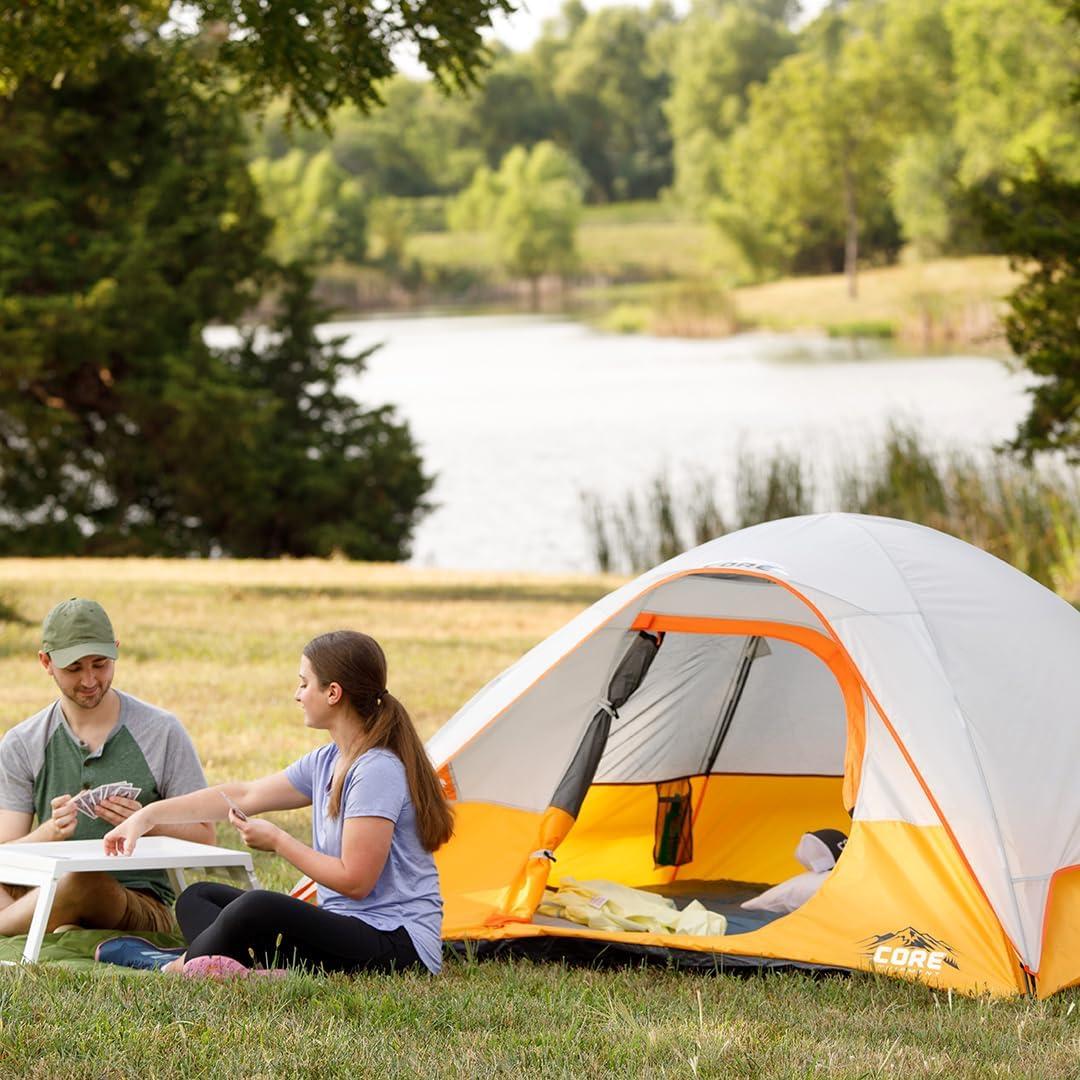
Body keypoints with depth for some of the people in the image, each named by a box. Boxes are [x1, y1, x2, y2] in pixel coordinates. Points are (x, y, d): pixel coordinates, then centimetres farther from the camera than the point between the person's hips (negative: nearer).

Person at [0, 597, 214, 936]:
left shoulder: (162, 732, 3)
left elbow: (204, 838, 5)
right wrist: (51, 831, -21)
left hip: (142, 905, -1)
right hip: (48, 894, 1)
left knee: (87, 880, -38)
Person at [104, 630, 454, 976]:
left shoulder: (378, 772, -18)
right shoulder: (327, 762, 12)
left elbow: (354, 880, -21)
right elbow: (244, 796, 20)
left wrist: (277, 841, -9)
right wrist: (148, 816, 20)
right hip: (343, 924, 11)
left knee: (258, 908, -34)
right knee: (197, 898, 13)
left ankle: (184, 967, -8)